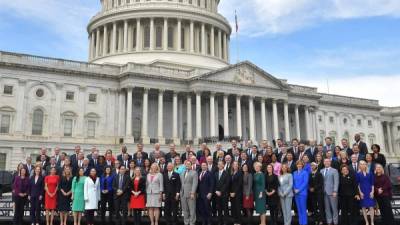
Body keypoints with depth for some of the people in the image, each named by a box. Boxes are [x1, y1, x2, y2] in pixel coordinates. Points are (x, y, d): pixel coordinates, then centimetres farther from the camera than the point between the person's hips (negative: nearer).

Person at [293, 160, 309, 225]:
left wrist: (299, 190, -14)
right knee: (299, 209, 10)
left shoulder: (305, 172, -4)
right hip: (296, 193, 5)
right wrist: (294, 189, -2)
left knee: (303, 209, -4)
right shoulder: (294, 173, 13)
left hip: (302, 192, -5)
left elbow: (305, 182, -11)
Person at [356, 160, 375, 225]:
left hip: (369, 192, 1)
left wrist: (372, 191, -5)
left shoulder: (370, 174, 6)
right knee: (364, 207, 1)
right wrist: (360, 192, -8)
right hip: (362, 192, -1)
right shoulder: (358, 174, 1)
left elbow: (372, 183, 5)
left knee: (371, 207, -5)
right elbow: (357, 184, 0)